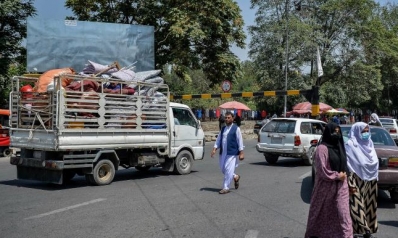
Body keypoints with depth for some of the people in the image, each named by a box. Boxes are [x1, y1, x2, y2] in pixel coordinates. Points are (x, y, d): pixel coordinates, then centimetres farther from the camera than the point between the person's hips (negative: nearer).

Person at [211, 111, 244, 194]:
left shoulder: (236, 128, -4)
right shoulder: (223, 128, 13)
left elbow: (240, 141, -4)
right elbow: (218, 139, 15)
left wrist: (241, 153, -8)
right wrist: (214, 149, 3)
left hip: (232, 153, -6)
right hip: (223, 153, 7)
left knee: (228, 170, -8)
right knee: (223, 169, 12)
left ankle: (225, 188, 0)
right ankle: (236, 177, 36)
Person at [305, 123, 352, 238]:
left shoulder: (339, 146, 9)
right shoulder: (322, 148, -14)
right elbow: (322, 170, -17)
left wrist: (343, 175, 4)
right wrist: (337, 176, -10)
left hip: (341, 186, 6)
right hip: (326, 186, -6)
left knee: (343, 212, 1)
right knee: (322, 213, 9)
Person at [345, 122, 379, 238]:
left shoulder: (369, 144, 11)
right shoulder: (350, 145, -11)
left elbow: (375, 162, 17)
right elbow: (348, 166, -14)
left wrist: (375, 179, 13)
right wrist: (350, 184, -18)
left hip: (370, 181, 7)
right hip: (357, 182, -7)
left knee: (369, 207, 12)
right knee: (357, 208, -4)